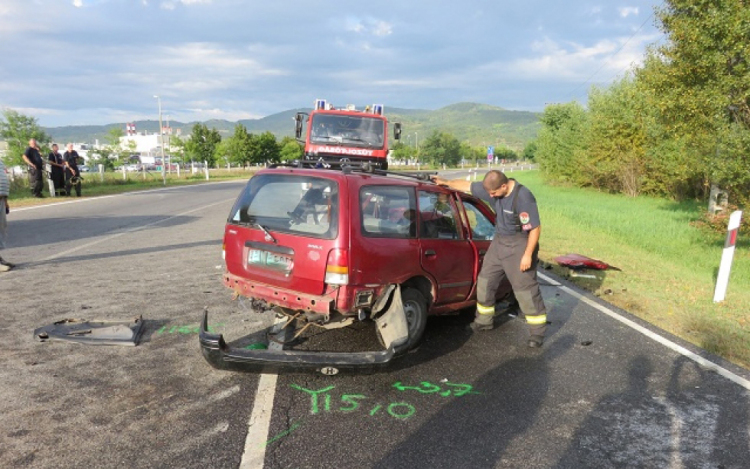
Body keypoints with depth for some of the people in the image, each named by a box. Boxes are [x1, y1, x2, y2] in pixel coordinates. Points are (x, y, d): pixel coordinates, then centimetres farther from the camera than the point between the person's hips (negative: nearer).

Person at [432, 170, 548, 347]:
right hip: (499, 241, 8)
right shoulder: (493, 189, -3)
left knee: (525, 288, -6)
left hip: (518, 245, -8)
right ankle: (484, 321, 29)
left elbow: (535, 228, -21)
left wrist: (528, 255, -22)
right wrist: (445, 182, 17)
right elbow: (467, 186, 11)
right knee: (485, 281, 13)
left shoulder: (523, 198, -24)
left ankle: (538, 331, 6)